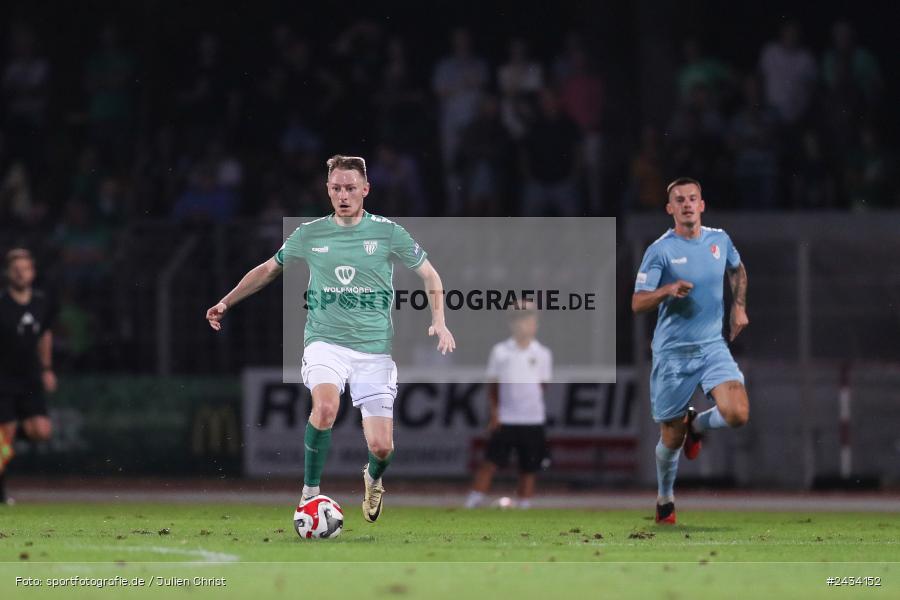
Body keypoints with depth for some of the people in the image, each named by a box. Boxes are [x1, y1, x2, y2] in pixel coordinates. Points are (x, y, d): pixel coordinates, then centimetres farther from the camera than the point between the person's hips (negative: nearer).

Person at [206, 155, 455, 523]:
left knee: (381, 447, -5)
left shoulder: (387, 232, 0)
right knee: (326, 406, -33)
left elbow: (429, 275, 11)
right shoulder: (309, 234, 4)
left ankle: (373, 479, 34)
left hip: (374, 348, 0)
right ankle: (310, 492, -16)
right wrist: (226, 303, 15)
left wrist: (439, 322, -2)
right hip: (325, 341, 0)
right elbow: (268, 270, 20)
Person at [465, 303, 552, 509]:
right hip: (505, 420, -1)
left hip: (533, 421, 1)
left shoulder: (542, 354, 4)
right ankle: (471, 505, -5)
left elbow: (543, 386, 11)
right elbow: (492, 385, 5)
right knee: (490, 463, -6)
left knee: (528, 469, 4)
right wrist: (494, 413, -2)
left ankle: (524, 508, 11)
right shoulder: (500, 351, 2)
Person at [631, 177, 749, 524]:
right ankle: (665, 500, 32)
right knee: (671, 438, 5)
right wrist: (667, 290, -28)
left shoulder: (720, 241, 5)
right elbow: (637, 303, -10)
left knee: (737, 414, -21)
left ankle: (697, 426, 14)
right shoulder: (660, 250, -7)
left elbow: (737, 270, 28)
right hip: (672, 352, -3)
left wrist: (739, 306, 16)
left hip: (712, 347, 3)